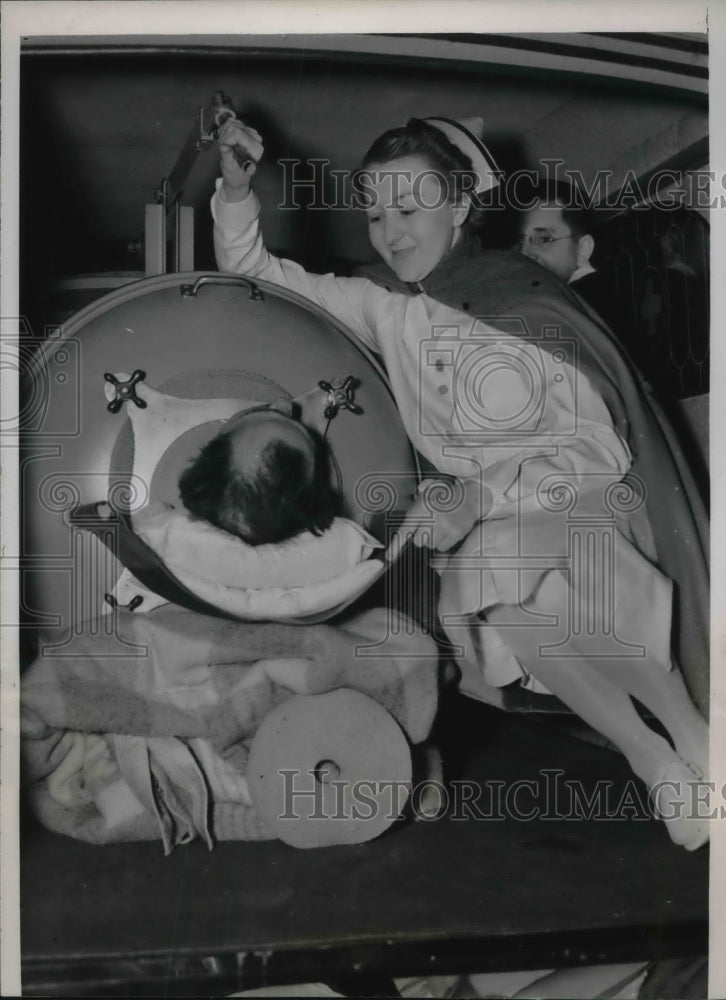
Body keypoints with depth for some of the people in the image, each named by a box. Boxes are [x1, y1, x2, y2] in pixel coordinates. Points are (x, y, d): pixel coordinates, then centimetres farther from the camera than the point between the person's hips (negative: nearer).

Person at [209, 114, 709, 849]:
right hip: (480, 528, 3)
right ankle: (655, 762, -7)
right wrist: (236, 194, -15)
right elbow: (255, 276, 4)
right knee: (496, 604, -30)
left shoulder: (532, 311, -14)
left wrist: (479, 494, -28)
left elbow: (602, 450, -15)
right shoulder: (386, 306, -1)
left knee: (514, 584, -34)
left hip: (580, 501, -3)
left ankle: (691, 730, -8)